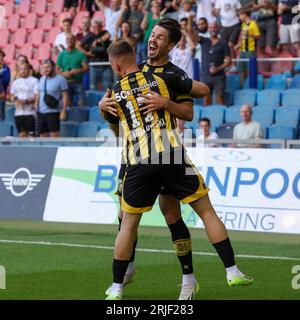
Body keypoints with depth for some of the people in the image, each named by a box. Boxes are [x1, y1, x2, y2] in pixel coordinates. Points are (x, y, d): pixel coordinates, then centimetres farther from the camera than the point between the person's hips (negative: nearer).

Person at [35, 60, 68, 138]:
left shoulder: (60, 79, -6)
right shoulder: (42, 79, 13)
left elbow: (65, 96, -9)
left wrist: (63, 111, -15)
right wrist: (36, 107, 10)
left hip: (53, 112, -6)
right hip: (41, 112, 6)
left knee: (54, 135, -10)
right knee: (42, 135, 6)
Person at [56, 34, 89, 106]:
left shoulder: (80, 54, 2)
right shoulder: (61, 54, 9)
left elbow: (86, 68, -2)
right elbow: (57, 69, 6)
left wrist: (77, 71, -20)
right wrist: (63, 74, -15)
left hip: (78, 82, -2)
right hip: (67, 82, 2)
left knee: (81, 103, -10)